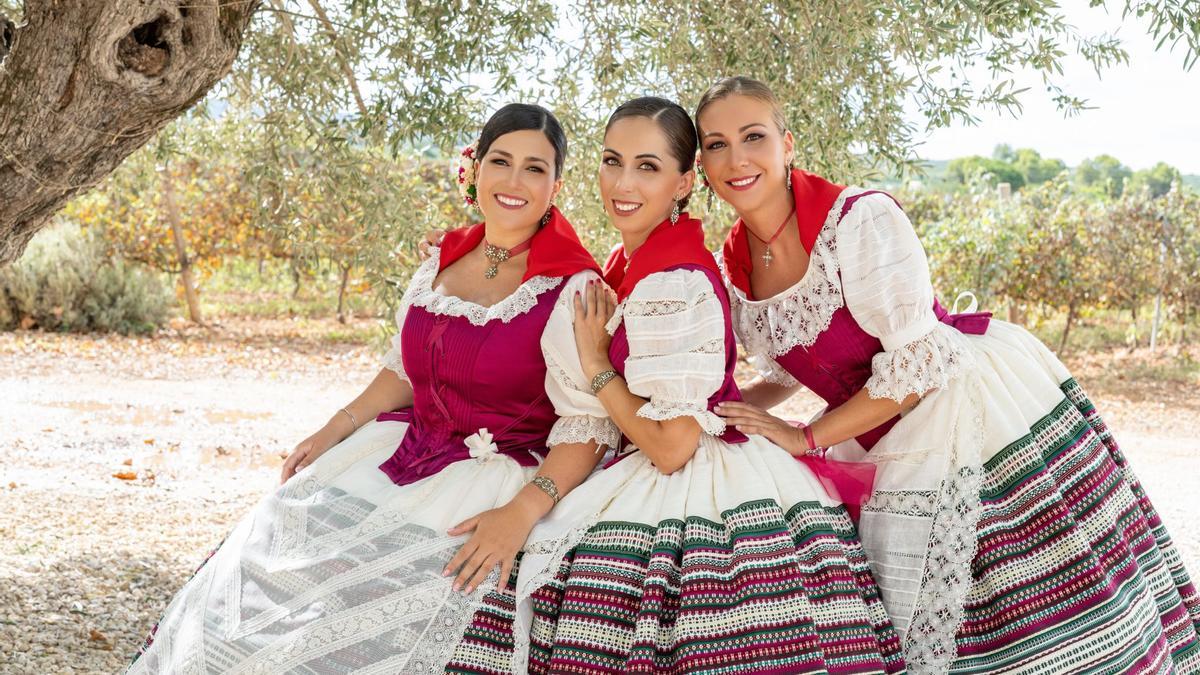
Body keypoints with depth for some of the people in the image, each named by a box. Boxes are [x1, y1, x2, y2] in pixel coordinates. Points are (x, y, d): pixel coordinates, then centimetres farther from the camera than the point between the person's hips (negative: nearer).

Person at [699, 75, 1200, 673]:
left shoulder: (859, 218, -20)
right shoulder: (734, 267, 1)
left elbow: (916, 361, -21)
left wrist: (804, 438, -17)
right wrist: (726, 410, -2)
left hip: (973, 401, -6)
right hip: (886, 455, 6)